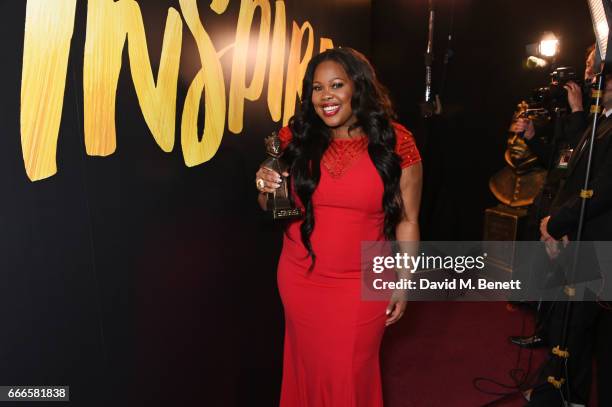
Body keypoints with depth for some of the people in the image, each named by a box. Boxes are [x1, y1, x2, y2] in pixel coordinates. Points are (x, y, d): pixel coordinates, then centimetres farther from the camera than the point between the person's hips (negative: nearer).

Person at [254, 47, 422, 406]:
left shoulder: (396, 142, -9)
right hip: (300, 281, 2)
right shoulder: (296, 138, -5)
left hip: (363, 286, -2)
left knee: (352, 375, 15)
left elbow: (407, 220, -3)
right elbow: (274, 208, 6)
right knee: (309, 367, 21)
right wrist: (267, 190, -15)